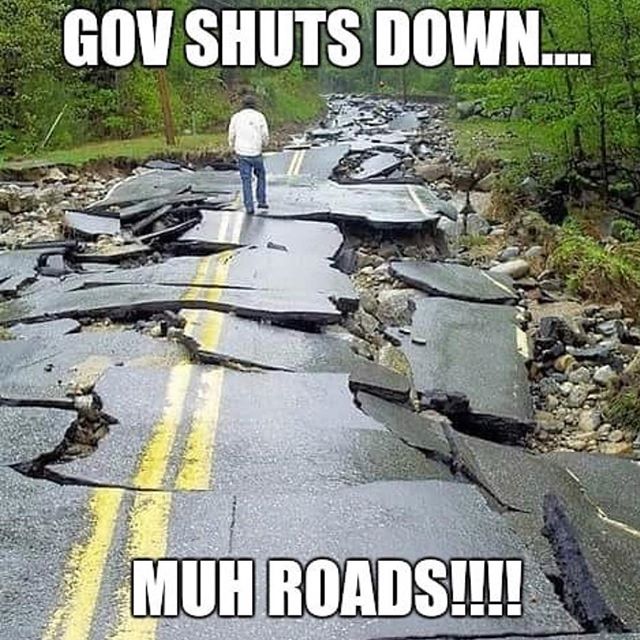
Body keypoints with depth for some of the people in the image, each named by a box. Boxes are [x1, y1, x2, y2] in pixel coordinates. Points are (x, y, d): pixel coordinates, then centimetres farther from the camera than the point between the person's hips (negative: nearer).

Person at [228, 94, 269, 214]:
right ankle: (261, 201, 19)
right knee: (261, 175, 21)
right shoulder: (259, 117, -1)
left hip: (242, 154, 1)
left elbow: (231, 136, 4)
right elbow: (265, 136, -2)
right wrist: (264, 144, 19)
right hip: (256, 153, -1)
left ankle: (249, 207, 2)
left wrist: (234, 148, 21)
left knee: (246, 180, 6)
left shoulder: (236, 117, 2)